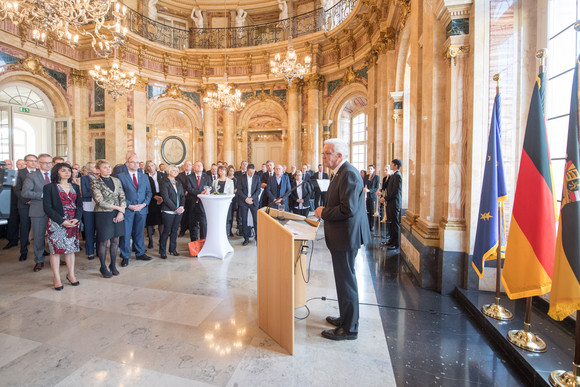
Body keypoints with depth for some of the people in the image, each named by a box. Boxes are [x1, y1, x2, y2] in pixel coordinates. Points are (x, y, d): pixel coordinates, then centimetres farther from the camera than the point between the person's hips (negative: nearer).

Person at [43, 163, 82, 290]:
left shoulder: (75, 187, 11)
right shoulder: (49, 187, -1)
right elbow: (47, 208, -7)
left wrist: (77, 219, -7)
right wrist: (62, 221, -15)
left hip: (73, 223, 4)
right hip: (56, 224, -3)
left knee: (71, 249, 8)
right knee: (55, 250, 1)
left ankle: (71, 275, 18)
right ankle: (57, 279, 10)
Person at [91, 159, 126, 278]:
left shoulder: (116, 180, 9)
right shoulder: (95, 183, -5)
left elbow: (122, 197, 5)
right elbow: (100, 202, -12)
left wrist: (121, 212, -7)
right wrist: (117, 207, -11)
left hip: (117, 214, 4)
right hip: (103, 215, -4)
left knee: (115, 240, 10)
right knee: (104, 242, 3)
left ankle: (113, 265, 23)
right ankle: (103, 267, 18)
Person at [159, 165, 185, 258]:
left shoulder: (179, 183, 16)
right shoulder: (164, 182, -4)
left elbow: (183, 196, 12)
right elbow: (165, 198, -11)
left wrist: (181, 206, -5)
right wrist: (175, 208, -14)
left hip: (179, 211, 5)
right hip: (168, 211, -5)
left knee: (174, 230, 10)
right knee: (166, 231, -1)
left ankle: (173, 249, 21)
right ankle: (162, 251, 11)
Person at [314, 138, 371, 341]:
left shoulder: (349, 174, -20)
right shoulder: (341, 173, 13)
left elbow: (348, 209, -27)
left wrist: (323, 213, -16)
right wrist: (325, 211, 7)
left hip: (345, 237, -11)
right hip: (342, 235, 11)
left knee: (346, 281, 3)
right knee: (345, 279, 21)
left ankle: (349, 329, 20)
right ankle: (346, 318, 39)